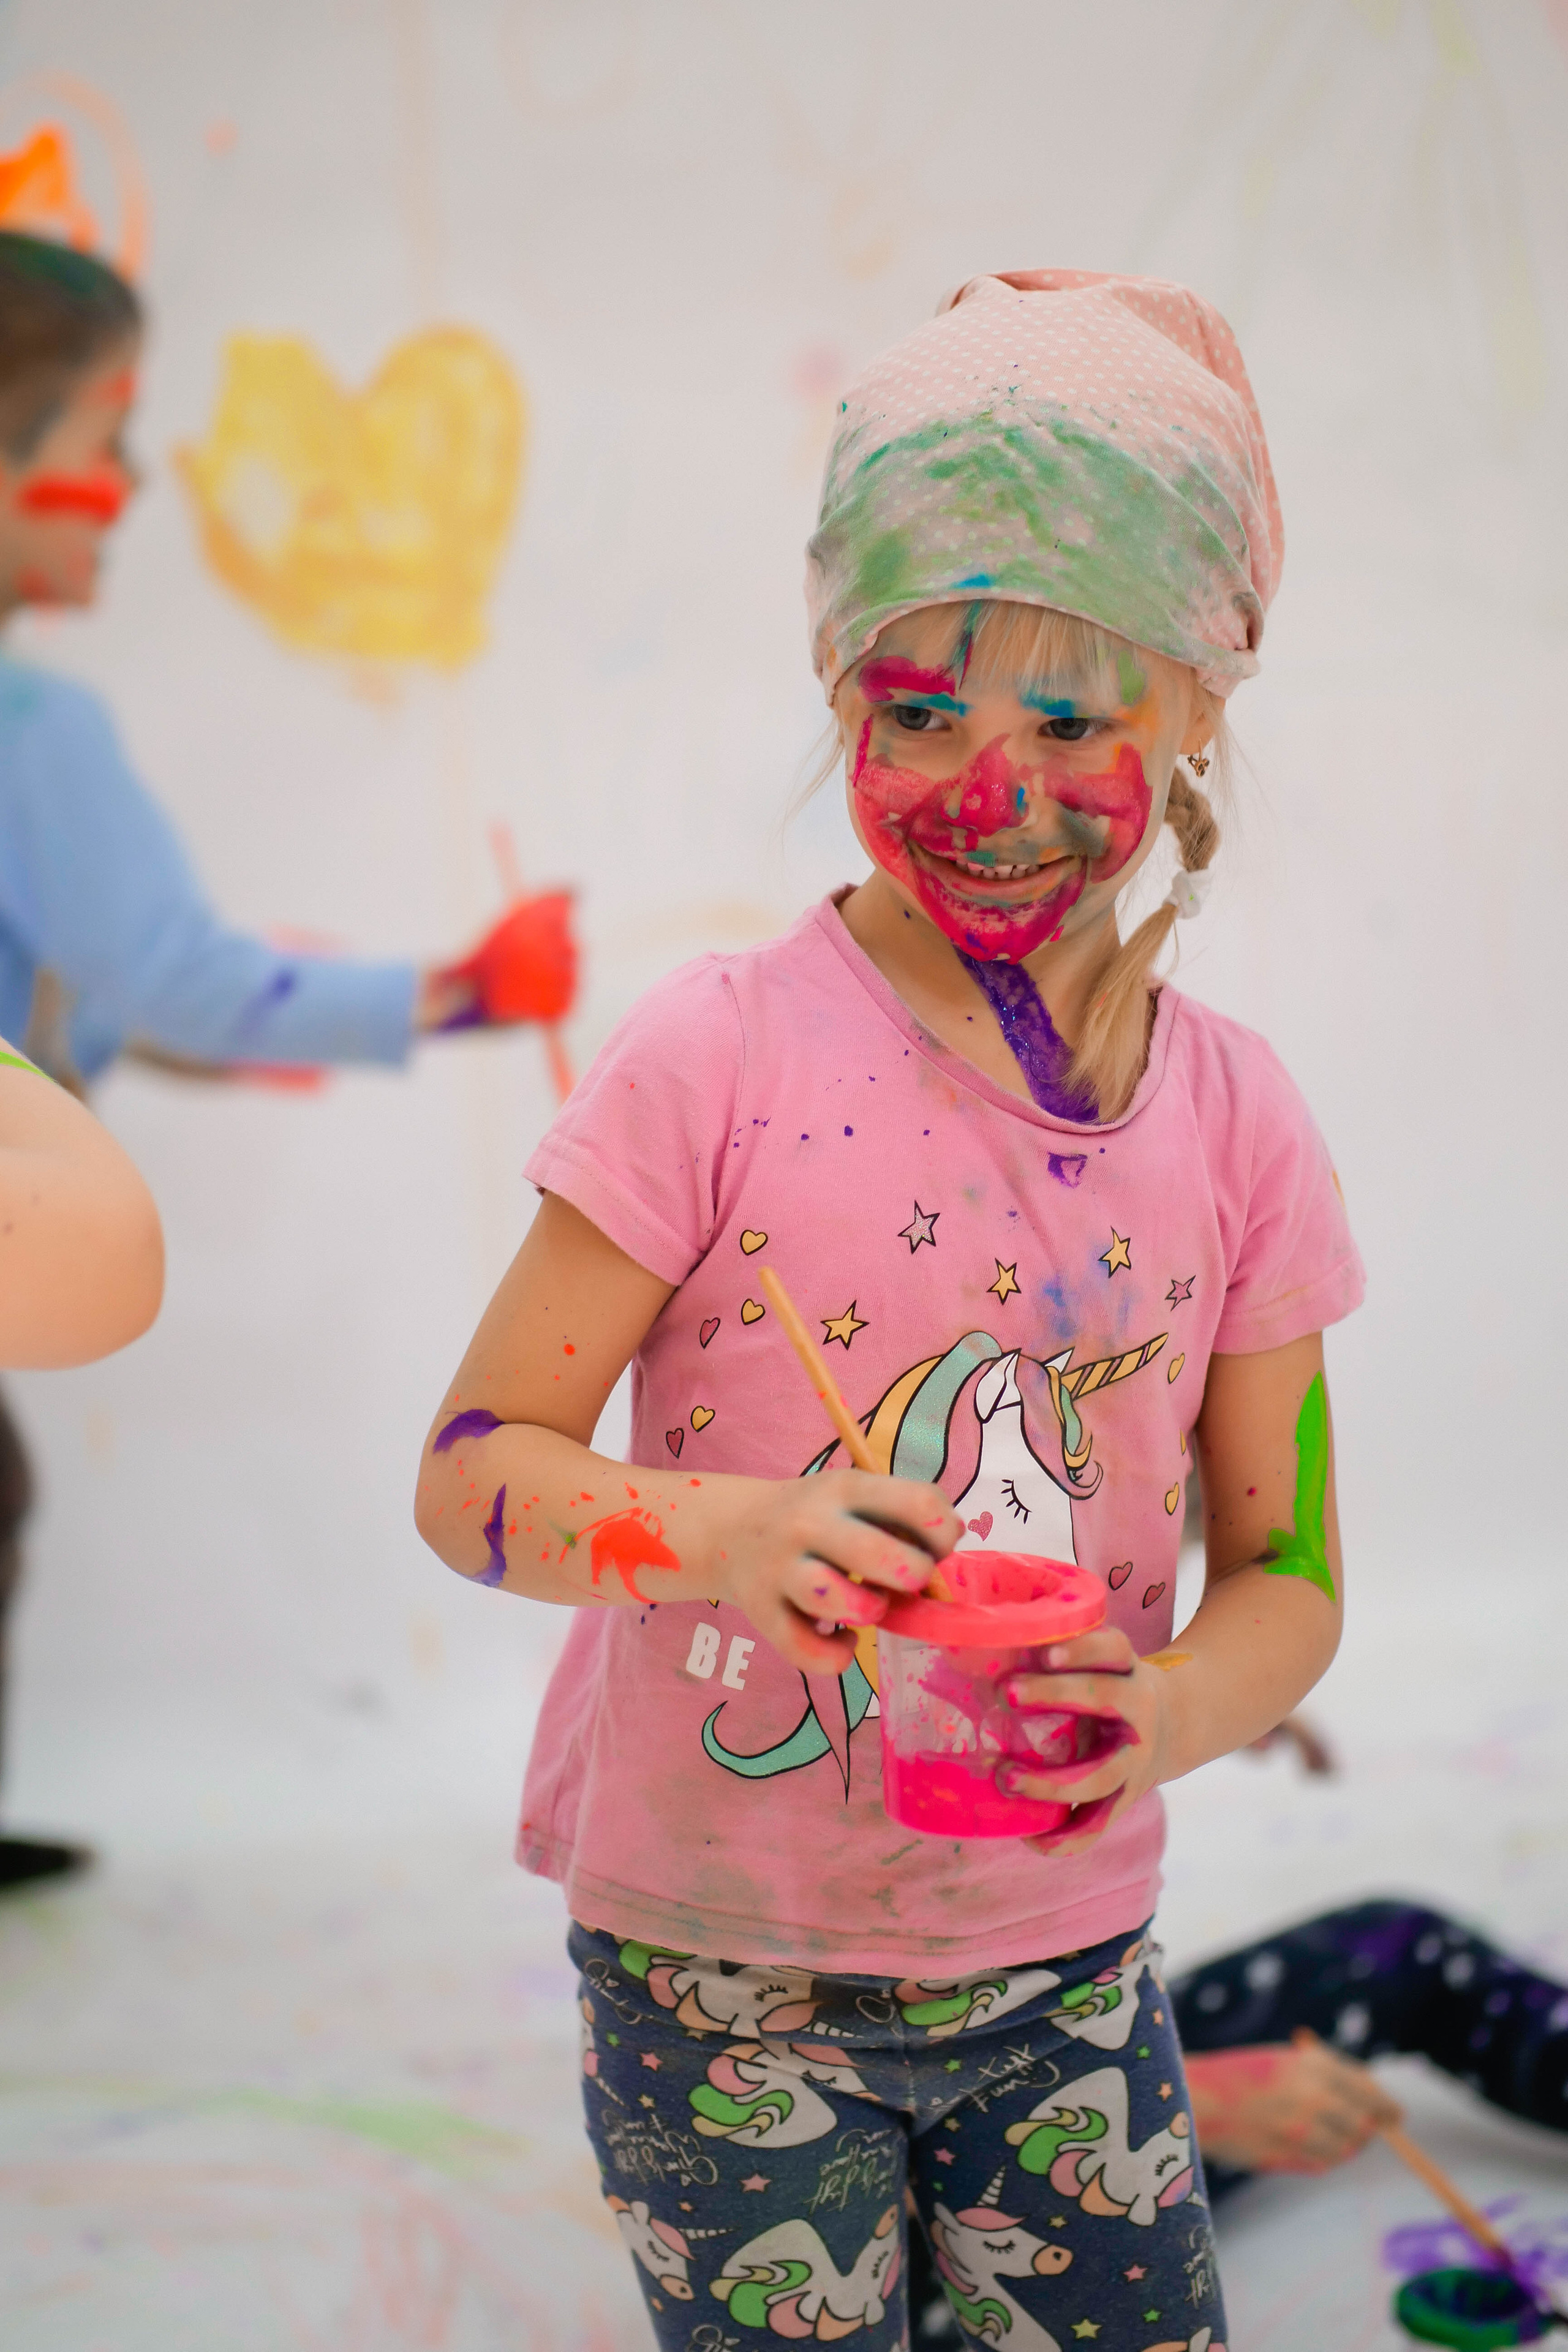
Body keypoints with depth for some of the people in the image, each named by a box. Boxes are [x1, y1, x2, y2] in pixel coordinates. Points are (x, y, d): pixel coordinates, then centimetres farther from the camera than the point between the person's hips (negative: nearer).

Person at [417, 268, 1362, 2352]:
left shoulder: (1232, 1118, -3)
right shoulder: (721, 1060, -13)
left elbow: (1286, 1570, 2)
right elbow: (471, 1473, -10)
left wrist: (1167, 1709, -19)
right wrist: (719, 1529, -29)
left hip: (1063, 1964, 3)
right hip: (720, 1964, -3)